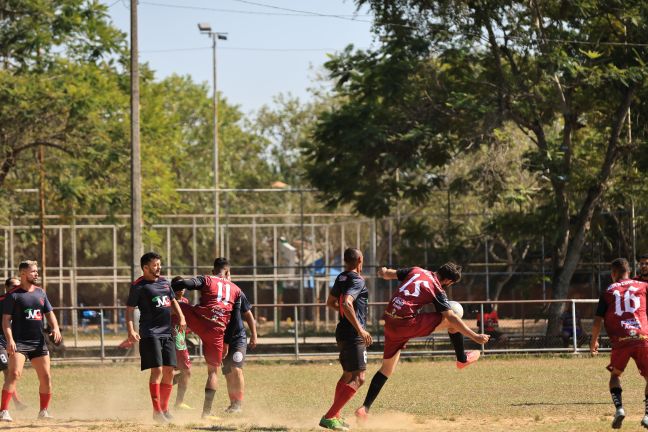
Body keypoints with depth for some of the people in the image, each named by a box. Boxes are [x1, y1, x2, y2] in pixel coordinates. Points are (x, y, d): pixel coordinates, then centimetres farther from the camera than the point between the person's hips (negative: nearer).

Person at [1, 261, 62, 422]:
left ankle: (43, 411, 22)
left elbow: (49, 313, 19)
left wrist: (55, 328, -1)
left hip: (39, 342, 6)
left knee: (46, 377, 6)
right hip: (19, 342, -6)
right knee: (14, 374, -21)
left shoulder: (40, 293, 14)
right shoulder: (13, 295, -4)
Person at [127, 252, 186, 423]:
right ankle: (156, 411, -12)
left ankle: (164, 409, 16)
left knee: (169, 371, 6)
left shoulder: (164, 282, 14)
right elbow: (130, 309, -6)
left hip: (167, 333, 7)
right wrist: (131, 330, -19)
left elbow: (173, 301, 27)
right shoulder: (138, 286, -5)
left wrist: (181, 317, 10)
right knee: (157, 370, -14)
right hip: (150, 334, -7)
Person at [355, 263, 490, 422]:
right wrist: (475, 337, -8)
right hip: (407, 323, -7)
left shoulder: (416, 271, 13)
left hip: (390, 322, 7)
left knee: (387, 368, 17)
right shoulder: (437, 290, -3)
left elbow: (387, 273, 23)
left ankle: (364, 408, 10)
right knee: (452, 322, 6)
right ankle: (462, 359, 20)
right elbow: (451, 318, -10)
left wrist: (384, 272, 48)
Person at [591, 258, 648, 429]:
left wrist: (594, 341, 24)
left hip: (620, 341, 0)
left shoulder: (608, 292, 13)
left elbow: (598, 320, 11)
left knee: (615, 374, 20)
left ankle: (619, 408, -1)